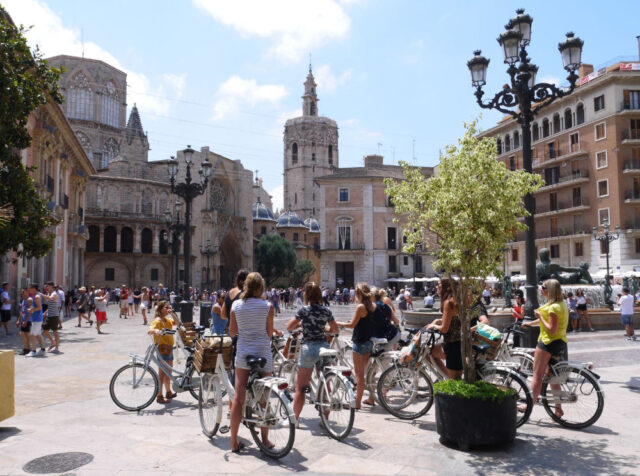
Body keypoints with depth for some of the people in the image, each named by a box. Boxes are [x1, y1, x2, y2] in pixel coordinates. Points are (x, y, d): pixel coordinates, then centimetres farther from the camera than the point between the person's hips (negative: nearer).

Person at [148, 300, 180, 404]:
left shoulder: (167, 319, 12)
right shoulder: (158, 320, -14)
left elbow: (176, 322, 5)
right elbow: (149, 331, -28)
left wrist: (172, 313, -6)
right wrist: (155, 330, -50)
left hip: (169, 347, 9)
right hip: (162, 348, -9)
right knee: (162, 373, -4)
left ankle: (168, 392, 32)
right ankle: (159, 396, 3)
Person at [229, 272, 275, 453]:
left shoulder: (236, 305, -2)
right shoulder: (267, 306, -8)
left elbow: (232, 332, 5)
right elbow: (269, 333, -1)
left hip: (243, 353, 2)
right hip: (263, 353, -2)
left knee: (238, 399, 9)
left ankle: (234, 441, 15)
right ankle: (265, 439, 20)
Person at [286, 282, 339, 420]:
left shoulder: (305, 309, -8)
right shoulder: (326, 310, 5)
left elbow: (289, 327, -7)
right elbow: (335, 330, 12)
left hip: (309, 347, -4)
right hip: (324, 346, 4)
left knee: (300, 387, 6)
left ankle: (294, 418, 12)